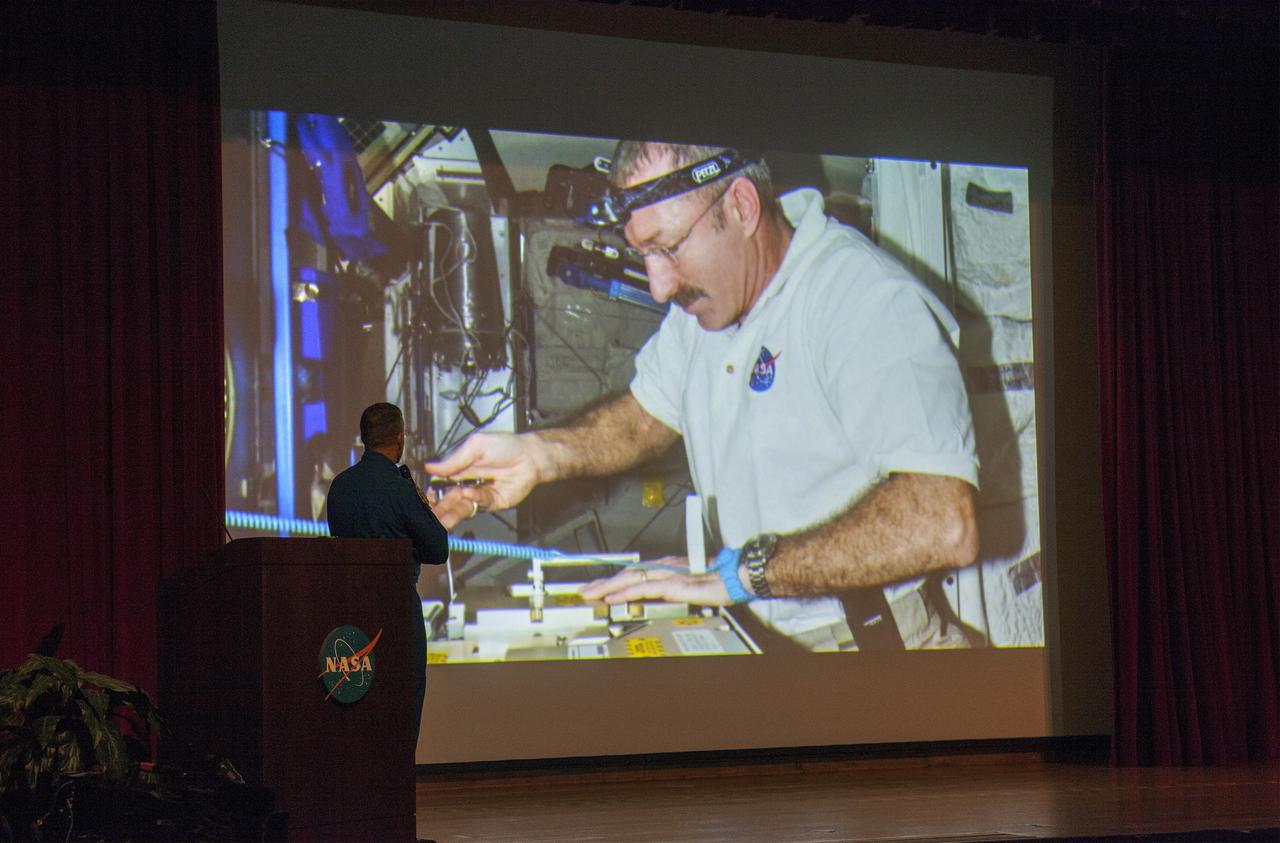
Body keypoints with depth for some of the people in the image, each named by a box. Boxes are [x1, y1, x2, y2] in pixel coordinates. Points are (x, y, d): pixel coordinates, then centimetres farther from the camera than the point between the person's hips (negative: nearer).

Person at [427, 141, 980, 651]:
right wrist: (539, 453, 0)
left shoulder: (872, 304, -23)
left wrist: (741, 570, -28)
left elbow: (944, 526, -34)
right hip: (750, 628, 7)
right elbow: (645, 414, 21)